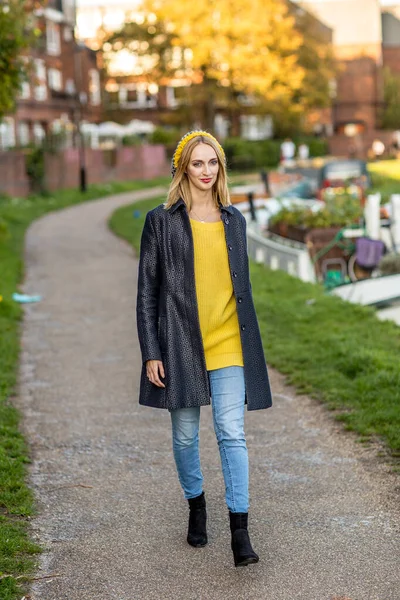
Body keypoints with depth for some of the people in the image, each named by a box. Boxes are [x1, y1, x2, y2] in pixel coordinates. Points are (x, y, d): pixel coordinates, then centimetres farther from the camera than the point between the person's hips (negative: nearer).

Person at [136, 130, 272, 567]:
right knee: (185, 433, 10)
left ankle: (239, 531, -5)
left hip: (227, 343, 2)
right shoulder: (161, 221, -1)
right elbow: (146, 291, -1)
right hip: (181, 343, -1)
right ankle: (196, 506, 33)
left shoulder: (234, 220, 9)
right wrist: (150, 352, -6)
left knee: (232, 432, -6)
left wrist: (248, 343, 14)